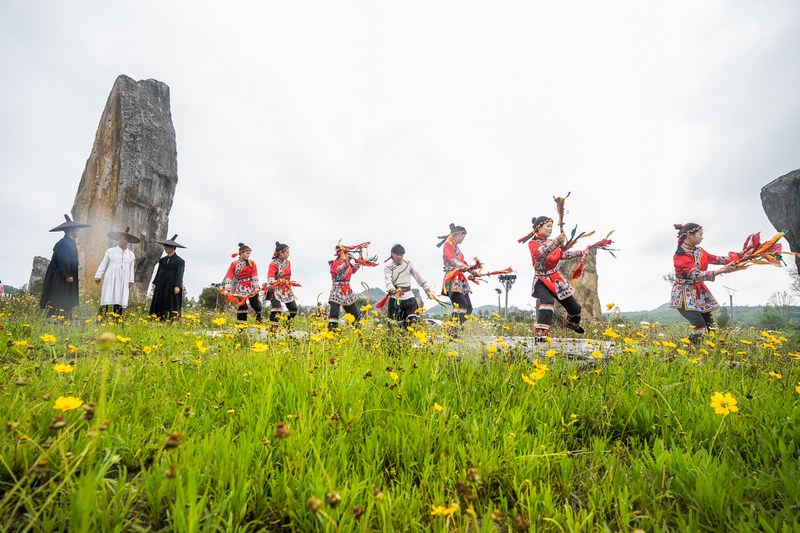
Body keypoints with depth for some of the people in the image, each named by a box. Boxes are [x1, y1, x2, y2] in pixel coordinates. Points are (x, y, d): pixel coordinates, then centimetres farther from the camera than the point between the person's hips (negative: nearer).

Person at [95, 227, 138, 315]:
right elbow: (103, 264, 5)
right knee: (107, 301, -7)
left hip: (123, 281, 2)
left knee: (120, 302, 0)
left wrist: (131, 281, 9)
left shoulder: (131, 254, 11)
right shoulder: (110, 251, 4)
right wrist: (98, 276, -1)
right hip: (111, 279, -2)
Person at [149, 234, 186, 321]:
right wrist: (155, 284, 11)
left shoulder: (179, 261, -7)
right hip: (161, 287, 6)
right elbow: (158, 272, 17)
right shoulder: (162, 260, 11)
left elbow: (180, 274, -14)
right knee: (159, 306, 5)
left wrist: (178, 286, -24)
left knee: (171, 306, -5)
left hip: (172, 287, -6)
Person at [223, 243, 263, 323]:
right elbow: (229, 277, -5)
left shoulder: (252, 263, 4)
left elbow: (255, 276, -3)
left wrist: (256, 288, -13)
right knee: (242, 306, -5)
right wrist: (227, 290, -16)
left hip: (251, 288, 1)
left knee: (256, 305, 4)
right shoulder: (234, 264, 2)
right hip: (240, 289, -1)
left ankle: (259, 321, 27)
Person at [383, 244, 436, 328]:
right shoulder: (388, 267, 2)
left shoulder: (408, 264, 12)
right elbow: (388, 280, -15)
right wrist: (391, 288, -37)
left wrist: (426, 288, 13)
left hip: (409, 296, 3)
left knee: (413, 321, -5)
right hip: (395, 297, -2)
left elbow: (417, 276, 17)